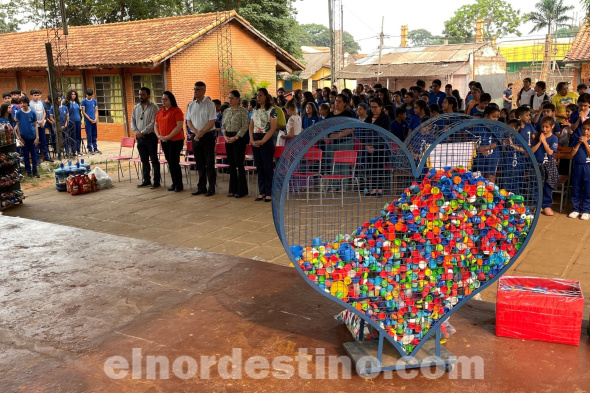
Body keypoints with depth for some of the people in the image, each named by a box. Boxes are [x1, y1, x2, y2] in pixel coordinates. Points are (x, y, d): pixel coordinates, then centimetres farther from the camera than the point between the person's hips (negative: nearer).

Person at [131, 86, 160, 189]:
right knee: (144, 160, 12)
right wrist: (136, 132, -5)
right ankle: (146, 181, 20)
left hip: (150, 136, -6)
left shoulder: (154, 107, -6)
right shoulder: (136, 107, 12)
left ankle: (156, 182, 1)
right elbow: (133, 121, 12)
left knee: (154, 160, -2)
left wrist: (142, 132, -14)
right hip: (140, 137, 6)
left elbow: (153, 123, -14)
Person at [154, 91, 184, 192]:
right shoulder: (160, 111, 13)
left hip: (175, 140, -7)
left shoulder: (176, 111, -8)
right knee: (170, 163, 10)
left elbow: (179, 126, -16)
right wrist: (159, 136, -1)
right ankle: (174, 183, 18)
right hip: (164, 141, 7)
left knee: (174, 163, -6)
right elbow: (156, 125, 17)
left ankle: (179, 185, 4)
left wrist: (168, 137, -18)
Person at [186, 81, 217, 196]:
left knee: (209, 163, -2)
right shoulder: (191, 105, 11)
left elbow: (211, 122, -11)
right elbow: (189, 121, 9)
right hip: (195, 137, 5)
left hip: (208, 136, -5)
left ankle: (211, 188, 4)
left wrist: (201, 133, -16)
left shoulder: (209, 104, -5)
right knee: (199, 163, 11)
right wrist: (196, 132, -8)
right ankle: (201, 187, 18)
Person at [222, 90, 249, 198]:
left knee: (239, 164, -5)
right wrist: (225, 136, -2)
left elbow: (245, 127, -11)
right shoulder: (226, 111, 12)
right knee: (231, 164, 8)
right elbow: (223, 126, 15)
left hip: (238, 138, -6)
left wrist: (235, 137, -16)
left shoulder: (243, 111, -6)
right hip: (228, 138, 6)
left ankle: (241, 190, 3)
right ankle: (233, 189, 15)